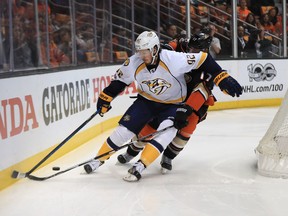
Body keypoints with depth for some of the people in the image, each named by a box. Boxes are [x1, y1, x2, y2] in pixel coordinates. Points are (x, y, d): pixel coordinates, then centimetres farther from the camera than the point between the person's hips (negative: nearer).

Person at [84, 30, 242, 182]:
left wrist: (223, 79, -30)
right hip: (146, 101, 3)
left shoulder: (173, 59, -31)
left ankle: (140, 166, -23)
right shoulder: (134, 63, -19)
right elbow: (120, 80, -1)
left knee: (166, 132, -28)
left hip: (173, 105, -3)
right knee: (124, 129, -5)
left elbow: (203, 60, -27)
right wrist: (105, 98, 1)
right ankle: (99, 159, 13)